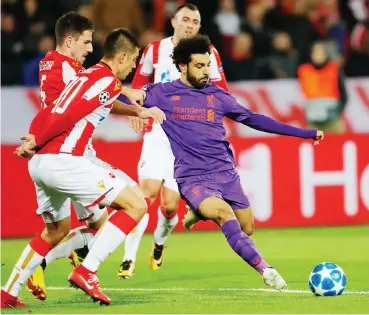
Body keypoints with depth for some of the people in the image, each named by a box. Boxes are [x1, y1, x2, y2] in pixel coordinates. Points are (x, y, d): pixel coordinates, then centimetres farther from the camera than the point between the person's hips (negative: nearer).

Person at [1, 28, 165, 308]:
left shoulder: (87, 75, 19)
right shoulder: (108, 81, -7)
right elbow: (69, 115, -14)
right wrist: (36, 141, -9)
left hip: (39, 163, 9)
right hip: (62, 161, -9)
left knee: (57, 230, 29)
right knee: (136, 204, -8)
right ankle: (86, 272, -13)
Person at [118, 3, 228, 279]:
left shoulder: (208, 54, 0)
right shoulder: (156, 50, 4)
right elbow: (139, 82, 19)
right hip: (158, 132, 0)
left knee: (170, 205, -3)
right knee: (147, 192, -18)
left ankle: (159, 243, 31)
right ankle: (129, 259, -13)